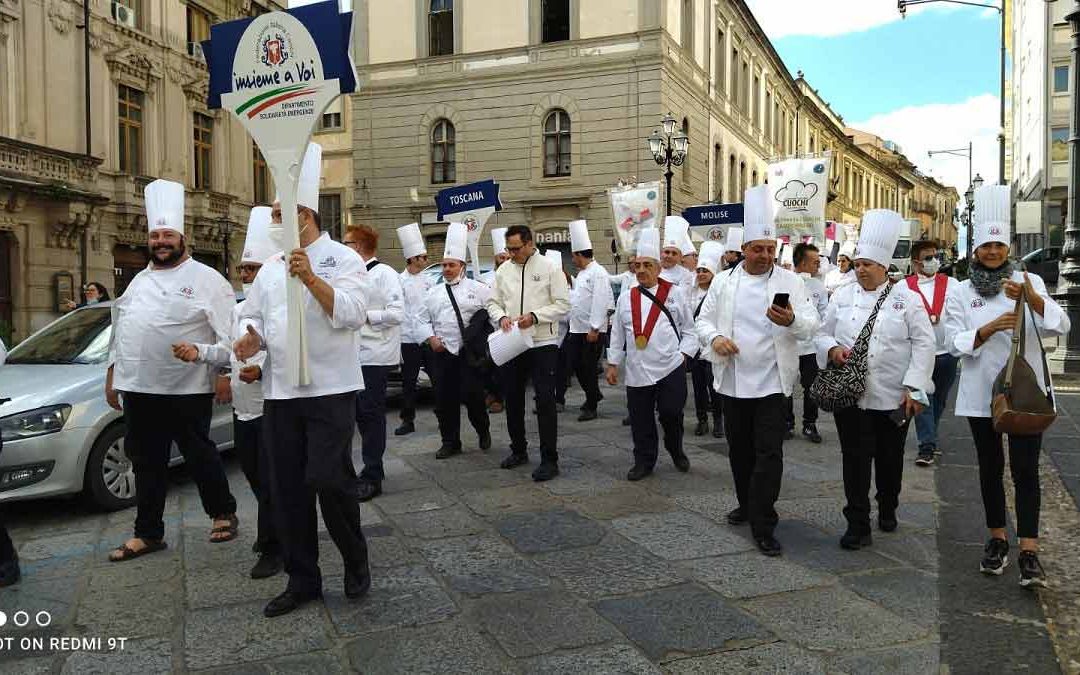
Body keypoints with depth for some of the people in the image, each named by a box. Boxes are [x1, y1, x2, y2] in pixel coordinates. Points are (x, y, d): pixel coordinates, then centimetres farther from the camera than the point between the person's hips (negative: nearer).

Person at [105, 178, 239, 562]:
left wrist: (225, 373, -17)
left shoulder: (206, 279, -5)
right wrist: (113, 376, 17)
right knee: (146, 462, 12)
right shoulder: (139, 281, 16)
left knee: (199, 456, 5)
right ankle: (148, 533, 24)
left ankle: (223, 513, 25)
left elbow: (228, 330, -10)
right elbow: (120, 330, 21)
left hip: (187, 389, -6)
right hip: (139, 388, 6)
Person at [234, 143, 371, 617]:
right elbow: (253, 316, 17)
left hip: (330, 388, -6)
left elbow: (351, 314, -16)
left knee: (329, 479, -10)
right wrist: (250, 338, -4)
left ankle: (356, 561, 17)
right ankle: (302, 579, 22)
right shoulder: (270, 269, 13)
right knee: (286, 488, 8)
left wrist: (311, 279, -24)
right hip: (279, 391, 6)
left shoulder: (342, 258, -4)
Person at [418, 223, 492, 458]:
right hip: (442, 352, 4)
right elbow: (423, 319, 14)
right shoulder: (433, 293, 14)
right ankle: (450, 442, 17)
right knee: (444, 399, 4)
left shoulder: (478, 289, 3)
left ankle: (483, 429, 21)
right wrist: (431, 338, -2)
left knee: (472, 394, -8)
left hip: (470, 351, -3)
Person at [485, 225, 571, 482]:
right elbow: (493, 302, 12)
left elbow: (563, 304, -8)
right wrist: (501, 317, -9)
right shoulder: (503, 270, 7)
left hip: (543, 343, -5)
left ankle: (549, 459, 2)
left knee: (545, 402, -5)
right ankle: (519, 450, 30)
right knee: (513, 399, 13)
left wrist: (534, 316, -19)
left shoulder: (549, 268, -6)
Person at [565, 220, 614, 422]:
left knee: (589, 367, -1)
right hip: (577, 329, 9)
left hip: (593, 330, -9)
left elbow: (600, 302, -20)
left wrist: (594, 328, -23)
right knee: (574, 363, 12)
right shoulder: (582, 273, 16)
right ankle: (593, 394, 33)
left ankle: (591, 407, 11)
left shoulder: (598, 272, -14)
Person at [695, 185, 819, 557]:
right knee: (740, 449, 15)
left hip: (771, 383, -3)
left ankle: (763, 526, 0)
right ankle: (747, 504, 35)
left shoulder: (790, 282, 0)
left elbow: (811, 324, -7)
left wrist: (792, 321, -30)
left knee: (769, 453, -6)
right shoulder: (723, 282, 6)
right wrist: (715, 338, -13)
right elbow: (703, 319, 9)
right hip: (733, 380, 3)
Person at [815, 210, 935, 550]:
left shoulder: (907, 299, -1)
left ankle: (887, 510, 38)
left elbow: (923, 344, -4)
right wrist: (832, 349, -12)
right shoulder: (841, 296, 6)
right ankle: (858, 525, 7)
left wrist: (914, 388, -11)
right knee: (855, 459, -1)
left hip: (893, 397, -1)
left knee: (890, 459, 14)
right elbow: (823, 334, 11)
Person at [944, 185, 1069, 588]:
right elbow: (954, 342, -5)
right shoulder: (960, 293, 2)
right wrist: (990, 328, -22)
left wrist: (1032, 298, -27)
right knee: (990, 467, 11)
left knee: (1025, 469, -3)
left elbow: (1060, 327, -10)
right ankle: (997, 540, 25)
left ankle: (1029, 553, 2)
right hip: (981, 394, 1)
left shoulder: (1030, 282, 2)